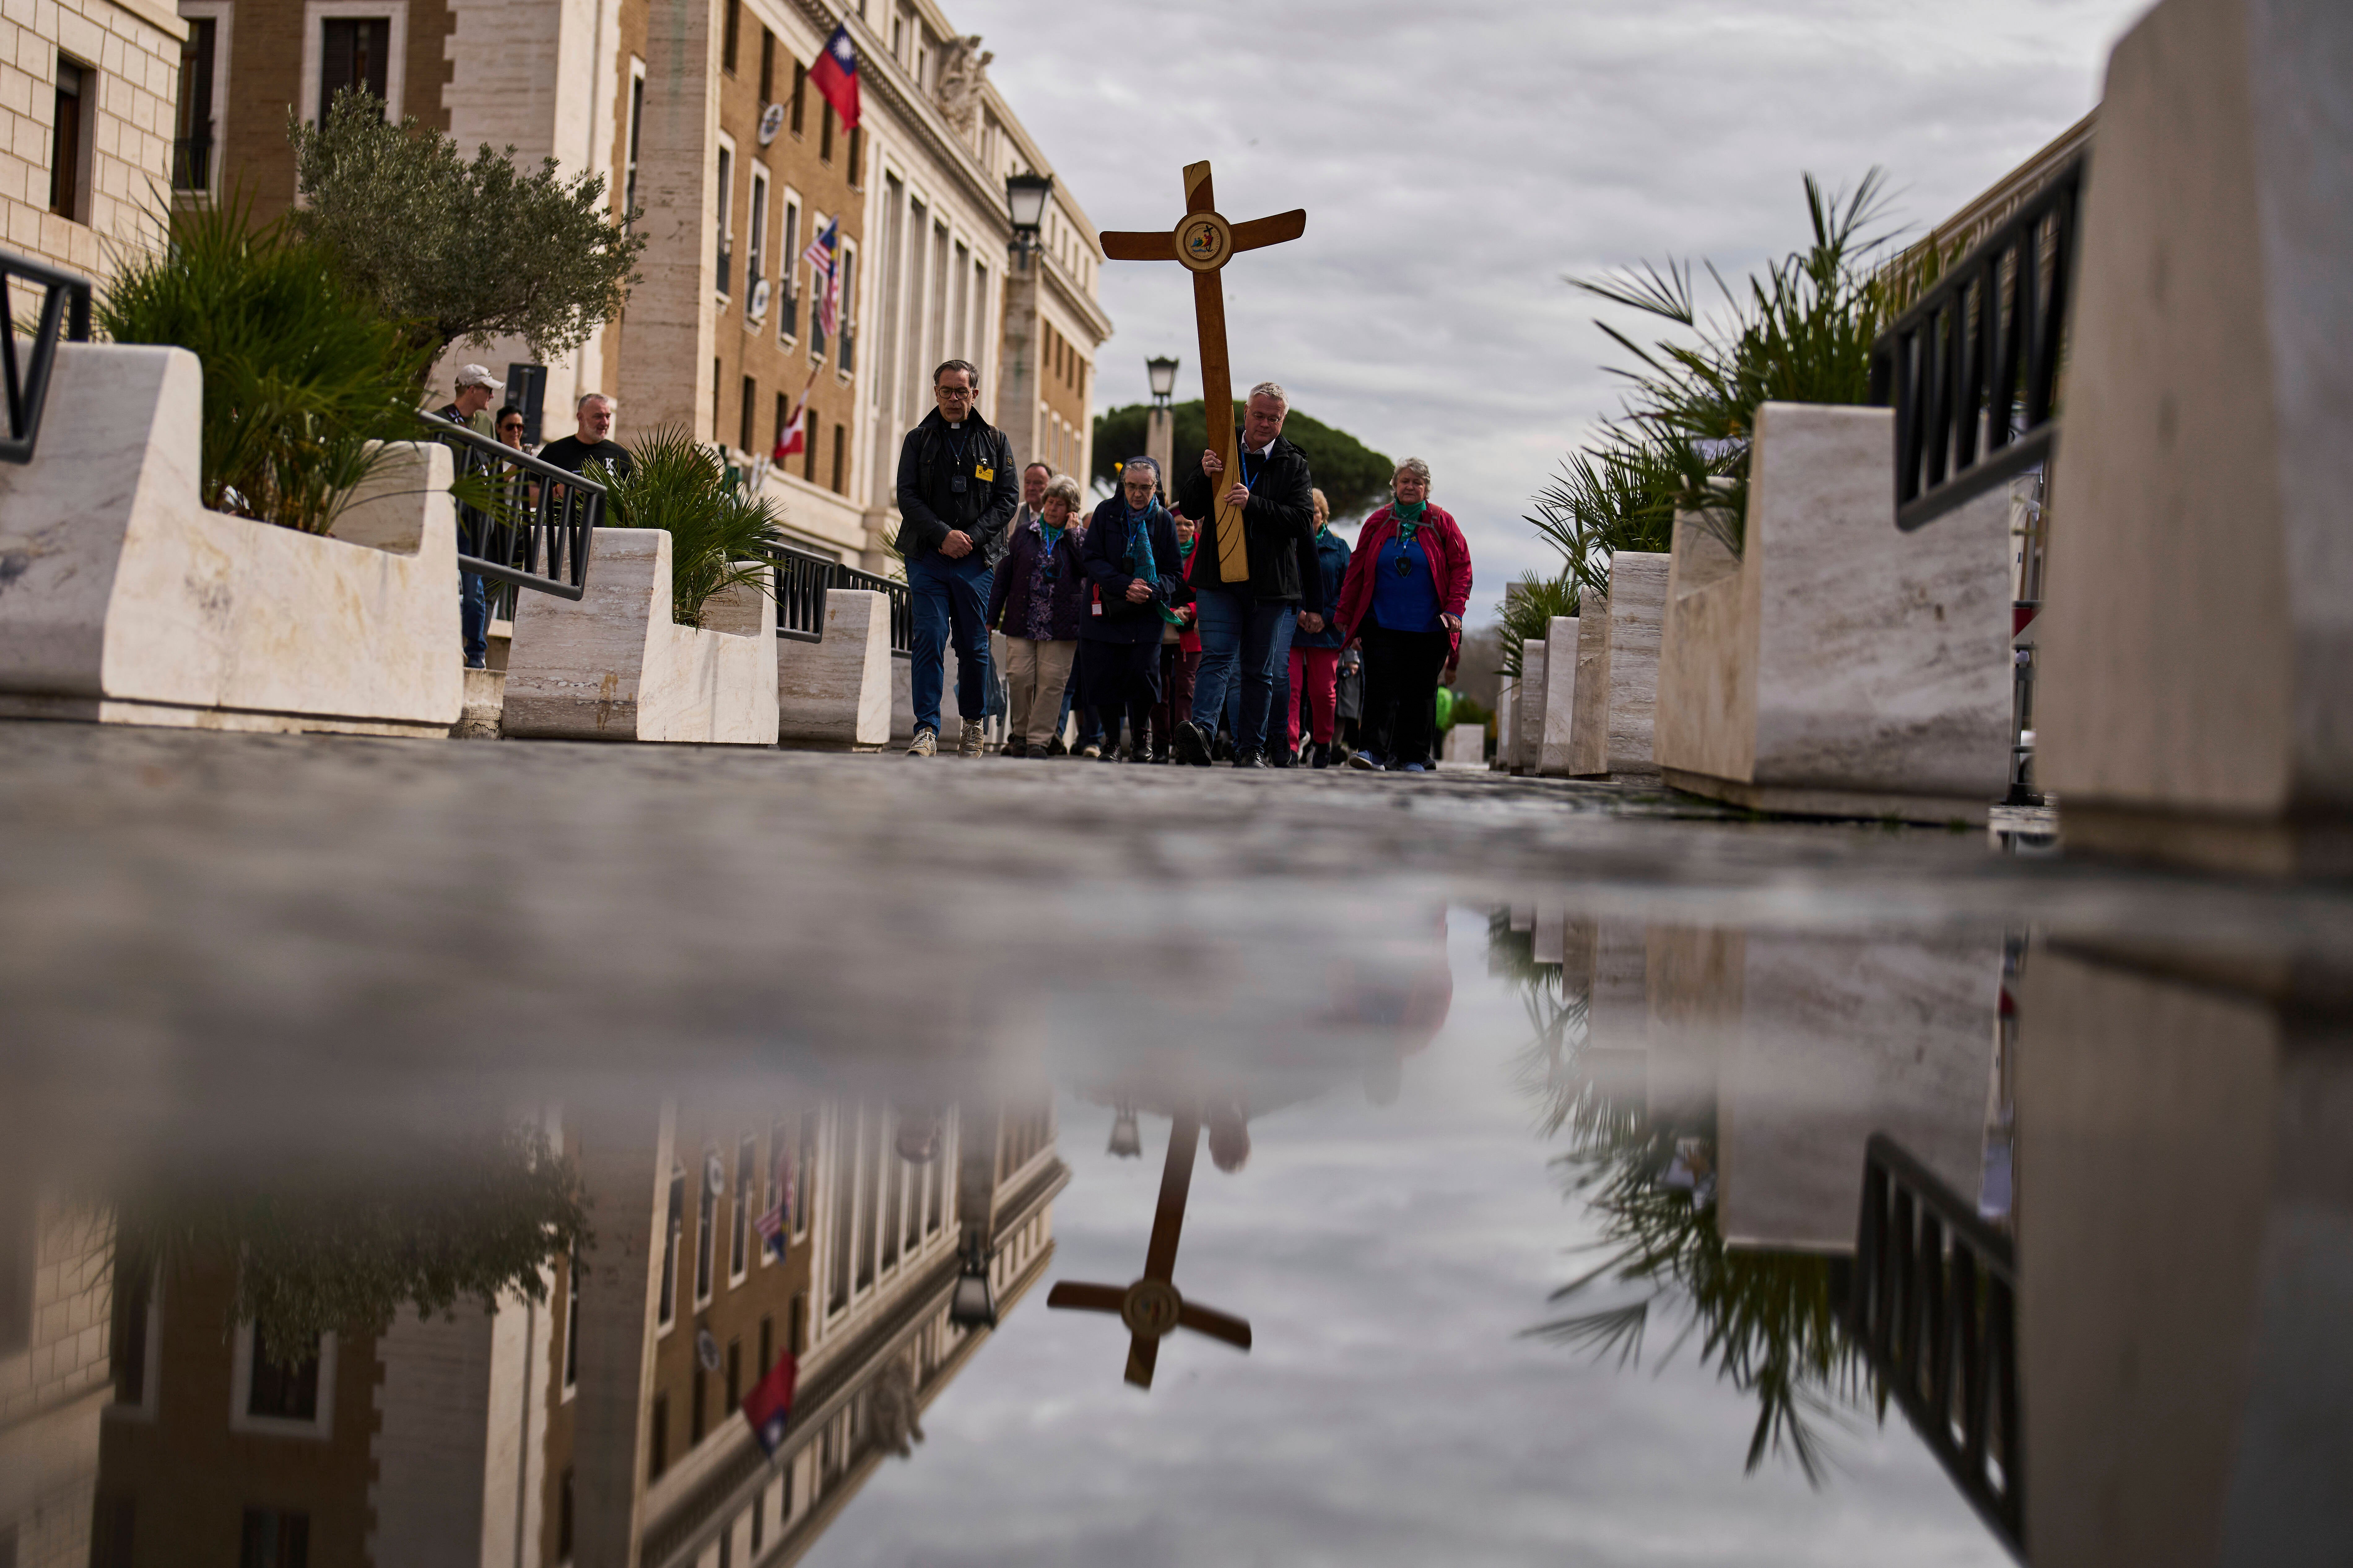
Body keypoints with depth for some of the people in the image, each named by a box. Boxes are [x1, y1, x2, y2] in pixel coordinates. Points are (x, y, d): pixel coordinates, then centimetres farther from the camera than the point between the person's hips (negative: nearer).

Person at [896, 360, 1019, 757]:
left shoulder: (995, 442, 10)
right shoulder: (919, 440, 9)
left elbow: (1009, 497, 4)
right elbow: (907, 496, 1)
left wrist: (972, 537, -9)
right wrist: (943, 534, -14)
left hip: (975, 560, 1)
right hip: (927, 557, 0)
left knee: (974, 646, 5)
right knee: (929, 641, -10)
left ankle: (973, 723, 22)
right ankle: (927, 731, -11)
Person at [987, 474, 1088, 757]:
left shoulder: (1077, 539, 8)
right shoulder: (1024, 532, 10)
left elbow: (1089, 569, -11)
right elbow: (1003, 576, 11)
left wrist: (1071, 534, -8)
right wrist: (992, 617, 7)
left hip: (1060, 626, -1)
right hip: (1022, 622, 1)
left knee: (1051, 681, -4)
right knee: (1020, 677, -5)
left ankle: (1039, 740, 3)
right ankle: (1020, 734, 12)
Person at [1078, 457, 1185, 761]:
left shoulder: (1164, 520, 4)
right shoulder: (1107, 513, 3)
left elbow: (1175, 573, 5)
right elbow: (1091, 558, -3)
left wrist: (1152, 590, -17)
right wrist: (1125, 586, -17)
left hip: (1147, 614, 0)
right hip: (1105, 610, 1)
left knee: (1143, 676, -11)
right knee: (1103, 677, -4)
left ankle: (1141, 737, 12)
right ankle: (1112, 739, 17)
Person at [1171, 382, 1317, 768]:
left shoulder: (1294, 465, 6)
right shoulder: (1222, 453, 10)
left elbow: (1302, 520, -6)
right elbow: (1188, 507, 7)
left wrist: (1253, 504, -19)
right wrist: (1204, 476, -13)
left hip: (1271, 585, 0)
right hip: (1219, 577, 0)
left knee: (1259, 671, 6)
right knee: (1217, 658, -14)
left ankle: (1250, 748, 11)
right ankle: (1202, 732, -29)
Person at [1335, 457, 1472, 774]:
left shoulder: (1441, 523, 3)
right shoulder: (1378, 523, 6)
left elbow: (1461, 567, 3)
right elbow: (1356, 570, 10)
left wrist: (1454, 608, -9)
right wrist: (1346, 615, 8)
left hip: (1428, 627, 0)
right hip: (1382, 623, 0)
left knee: (1420, 692, 5)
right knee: (1381, 687, -9)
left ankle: (1412, 757, 12)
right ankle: (1373, 750, -13)